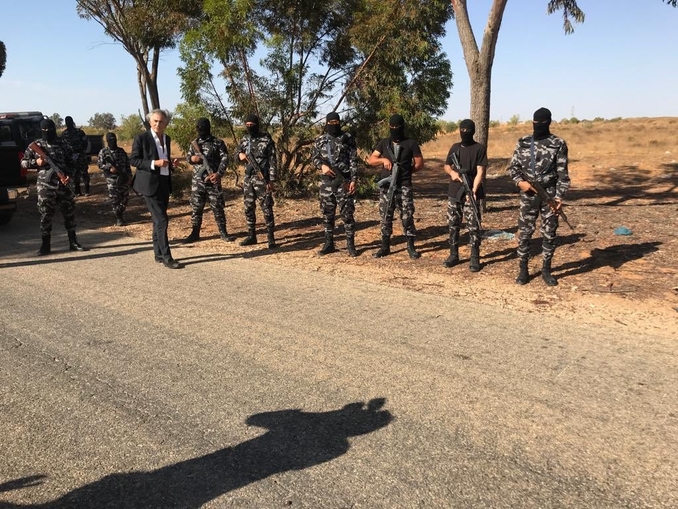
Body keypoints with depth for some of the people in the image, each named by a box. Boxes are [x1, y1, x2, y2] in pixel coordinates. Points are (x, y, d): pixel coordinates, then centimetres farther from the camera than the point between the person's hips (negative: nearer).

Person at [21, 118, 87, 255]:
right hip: (45, 185, -2)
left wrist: (69, 175, -5)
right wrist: (36, 162, -10)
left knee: (69, 213, 6)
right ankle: (46, 245, 10)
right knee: (45, 215, 2)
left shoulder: (62, 145, 6)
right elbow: (23, 162, 8)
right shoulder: (35, 145, 3)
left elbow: (73, 162, 10)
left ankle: (73, 243, 17)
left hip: (63, 184, 2)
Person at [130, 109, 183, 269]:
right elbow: (133, 160, -10)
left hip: (164, 183, 7)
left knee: (158, 220, 12)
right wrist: (154, 163, -22)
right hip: (150, 184, -7)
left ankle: (158, 254, 19)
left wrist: (170, 163, 2)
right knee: (161, 220, -11)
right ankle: (166, 257, -7)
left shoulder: (167, 139, 12)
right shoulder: (141, 138, -8)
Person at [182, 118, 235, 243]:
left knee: (217, 207, 1)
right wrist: (192, 158, -7)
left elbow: (224, 159, -7)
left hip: (213, 181, -4)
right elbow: (188, 157, 19)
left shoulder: (218, 143, -1)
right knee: (196, 207, 7)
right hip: (197, 181, 4)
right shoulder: (194, 143, 12)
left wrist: (219, 173, -21)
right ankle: (195, 233, 16)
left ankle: (223, 233, 9)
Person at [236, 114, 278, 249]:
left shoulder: (266, 139, -7)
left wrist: (271, 180, -14)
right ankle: (251, 236, 20)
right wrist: (240, 155, -7)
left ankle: (271, 238, 3)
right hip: (248, 179, 6)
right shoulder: (244, 139, 9)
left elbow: (272, 161, -9)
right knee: (248, 209, 10)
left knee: (266, 209, -4)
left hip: (262, 179, -6)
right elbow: (239, 155, 19)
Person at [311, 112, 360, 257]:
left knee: (347, 214, -2)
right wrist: (322, 165, -10)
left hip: (343, 181, -3)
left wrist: (354, 180, -11)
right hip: (326, 182, 4)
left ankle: (350, 244, 6)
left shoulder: (348, 138, 0)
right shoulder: (320, 140, 9)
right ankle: (329, 243, 18)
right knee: (327, 214, 8)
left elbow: (353, 161, -3)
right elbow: (315, 158, 13)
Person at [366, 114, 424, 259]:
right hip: (386, 186, 3)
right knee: (385, 218, 7)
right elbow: (370, 160, 6)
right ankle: (385, 247, 15)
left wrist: (405, 171, -5)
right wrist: (383, 159, -12)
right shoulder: (384, 143, 10)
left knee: (407, 217, -2)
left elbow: (420, 164, 2)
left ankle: (410, 247, 9)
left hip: (404, 186, -3)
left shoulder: (411, 143, 1)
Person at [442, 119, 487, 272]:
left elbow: (480, 172, -11)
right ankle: (453, 255, 20)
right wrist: (452, 172, -8)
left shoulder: (479, 148, -4)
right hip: (454, 193, 5)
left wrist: (473, 191, -23)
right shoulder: (455, 147, 11)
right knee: (453, 225, 9)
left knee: (473, 227, -4)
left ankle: (475, 258, 3)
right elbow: (446, 166, 16)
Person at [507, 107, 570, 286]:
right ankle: (523, 270, 14)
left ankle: (546, 270, 18)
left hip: (550, 194, -1)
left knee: (549, 234, 6)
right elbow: (513, 166, 9)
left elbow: (562, 173, -3)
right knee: (524, 233, 3)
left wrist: (559, 196, -12)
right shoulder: (523, 143, 5)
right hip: (528, 195, 1)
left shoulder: (558, 144, -1)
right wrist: (520, 181, -10)